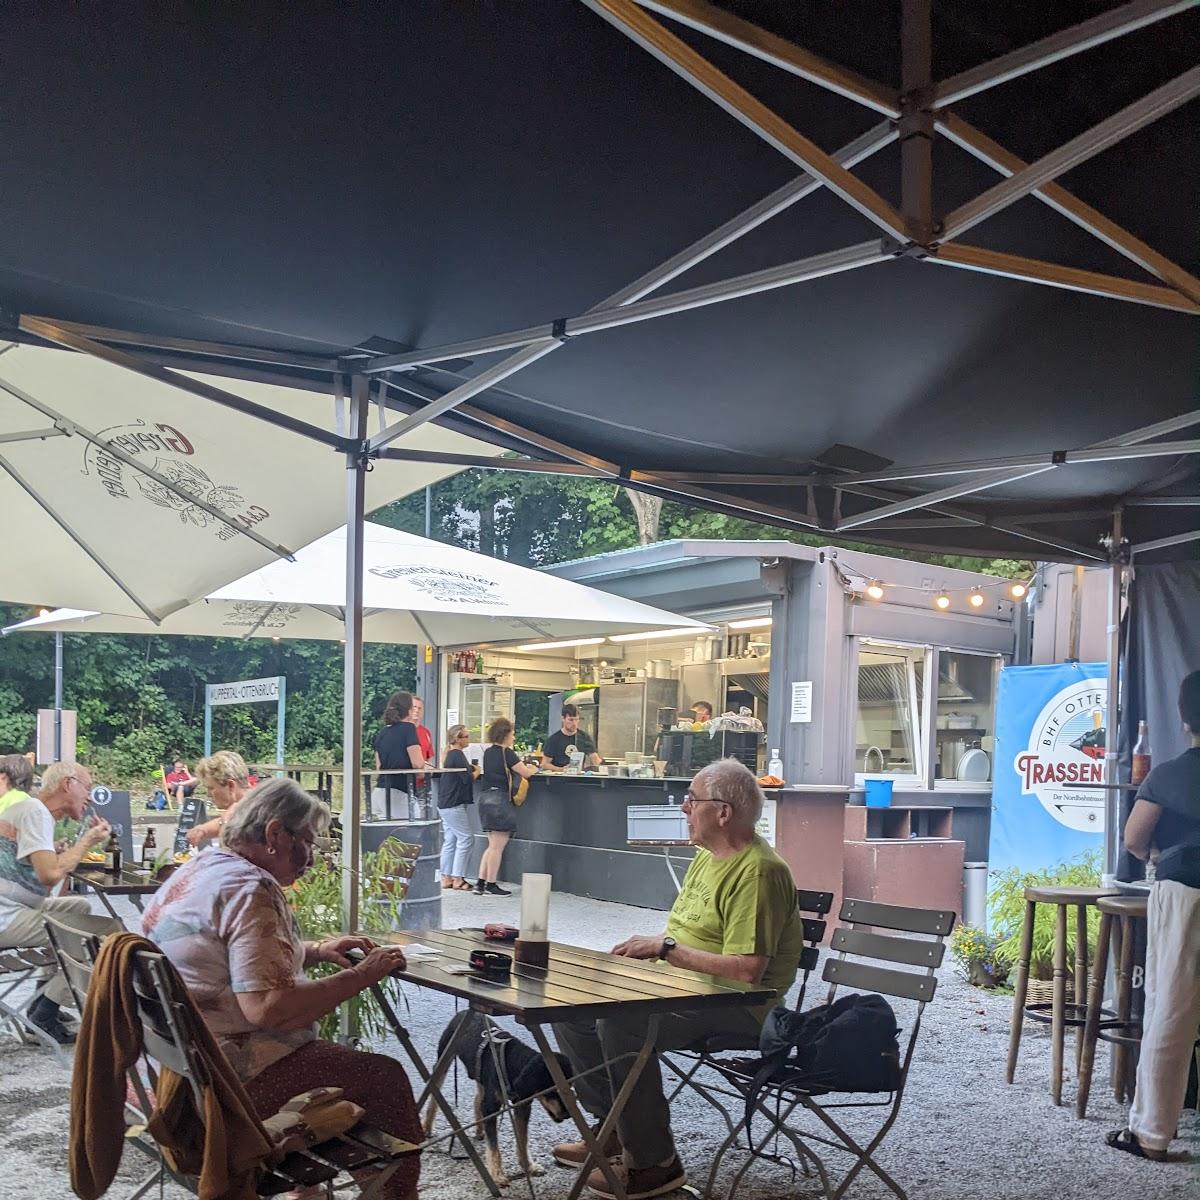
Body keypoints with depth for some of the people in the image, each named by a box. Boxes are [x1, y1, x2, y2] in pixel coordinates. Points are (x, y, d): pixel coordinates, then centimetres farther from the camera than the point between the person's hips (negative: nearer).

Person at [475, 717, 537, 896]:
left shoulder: (488, 752, 11)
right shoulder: (507, 753, -12)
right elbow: (526, 773, -9)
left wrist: (525, 767, 18)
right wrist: (534, 769, 12)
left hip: (486, 797, 8)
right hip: (501, 800, -8)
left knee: (493, 846, 15)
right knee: (497, 847, -2)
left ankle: (480, 883, 11)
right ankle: (491, 885, 2)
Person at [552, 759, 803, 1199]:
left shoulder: (758, 872, -20)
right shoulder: (707, 855, 12)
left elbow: (747, 968, -28)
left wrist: (666, 947, -20)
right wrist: (647, 947, 0)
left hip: (736, 1008, -10)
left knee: (619, 1024, -31)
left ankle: (654, 1163, -15)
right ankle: (613, 1129, 14)